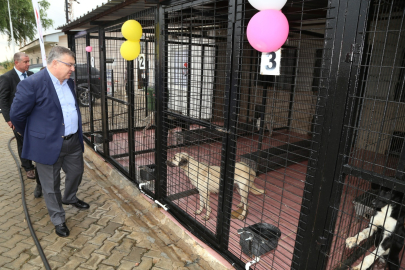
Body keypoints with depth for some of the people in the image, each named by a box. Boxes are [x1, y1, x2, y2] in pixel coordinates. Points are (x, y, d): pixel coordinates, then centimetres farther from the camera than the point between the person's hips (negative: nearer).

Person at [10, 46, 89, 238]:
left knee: (76, 173, 23)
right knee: (51, 185, 10)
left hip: (73, 141, 7)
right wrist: (31, 135, 3)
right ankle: (58, 220, 29)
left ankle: (69, 198, 53)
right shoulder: (32, 84, -18)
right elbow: (17, 114, -10)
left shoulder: (69, 82, 7)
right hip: (48, 144, -7)